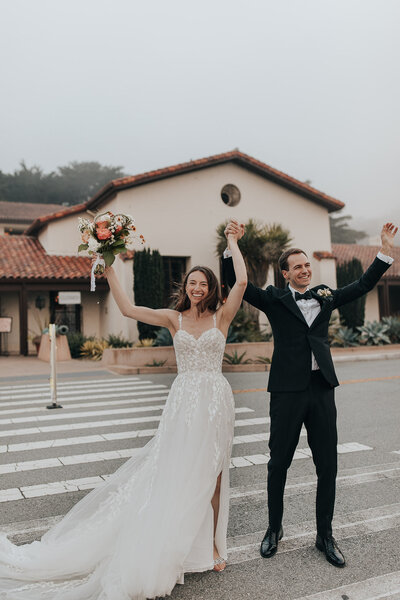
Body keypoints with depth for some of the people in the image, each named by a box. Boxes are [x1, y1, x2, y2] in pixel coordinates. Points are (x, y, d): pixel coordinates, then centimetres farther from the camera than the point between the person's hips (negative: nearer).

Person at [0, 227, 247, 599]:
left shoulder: (221, 316, 2)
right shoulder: (174, 318, 4)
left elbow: (242, 281, -9)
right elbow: (128, 309, -5)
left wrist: (233, 242, 0)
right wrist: (109, 270, -9)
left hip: (215, 399, 0)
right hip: (183, 401, 0)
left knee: (211, 474, 9)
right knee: (174, 473, 2)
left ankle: (211, 544, 25)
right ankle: (166, 554, 15)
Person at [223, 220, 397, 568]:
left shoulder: (325, 296, 12)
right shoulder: (274, 300, 2)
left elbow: (363, 285, 18)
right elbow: (238, 284, -6)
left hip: (322, 389, 3)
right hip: (288, 390, -3)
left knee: (328, 467, 9)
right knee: (279, 464, 9)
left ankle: (325, 536, 27)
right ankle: (274, 529, 30)